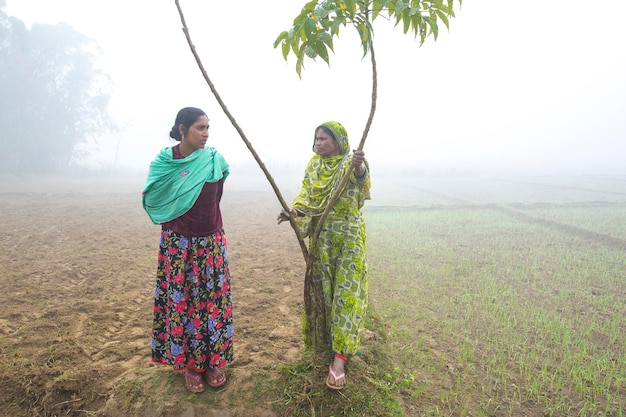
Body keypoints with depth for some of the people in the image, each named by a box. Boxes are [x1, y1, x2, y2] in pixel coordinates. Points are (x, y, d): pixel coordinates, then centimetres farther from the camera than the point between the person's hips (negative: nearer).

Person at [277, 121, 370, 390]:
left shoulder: (353, 163, -7)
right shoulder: (313, 165, 7)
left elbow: (362, 179, -29)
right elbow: (306, 195, 1)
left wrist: (360, 168, -51)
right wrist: (294, 212, -19)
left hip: (349, 237, -4)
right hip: (321, 237, 5)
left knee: (346, 291, -5)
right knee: (325, 288, 12)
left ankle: (339, 356, -3)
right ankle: (332, 337, 30)